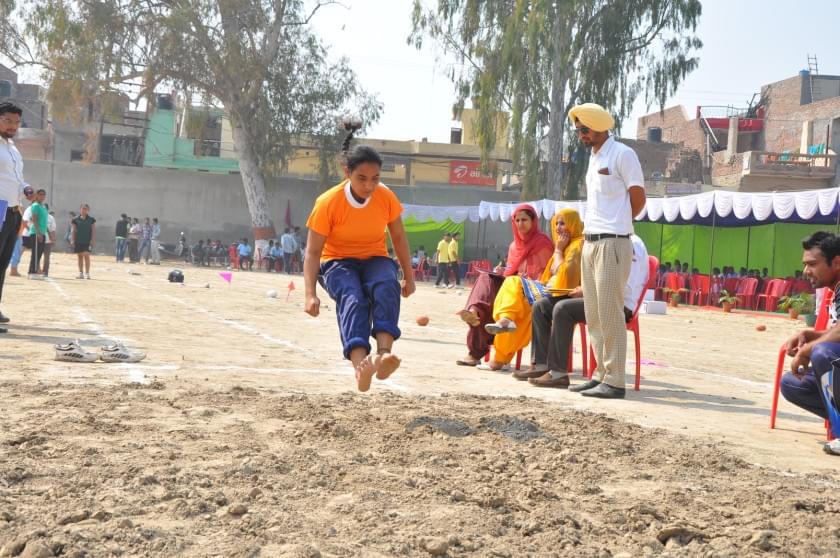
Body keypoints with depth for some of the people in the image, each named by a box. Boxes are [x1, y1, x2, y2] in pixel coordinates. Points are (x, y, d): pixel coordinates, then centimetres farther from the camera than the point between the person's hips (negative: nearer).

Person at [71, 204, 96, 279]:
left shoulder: (91, 220, 0)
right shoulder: (76, 220, 3)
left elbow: (93, 231, 1)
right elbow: (74, 231, 6)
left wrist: (93, 241, -7)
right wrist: (73, 241, 1)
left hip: (87, 242, -2)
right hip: (78, 241, 2)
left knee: (86, 256, -11)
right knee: (80, 257, 7)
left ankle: (87, 273, -7)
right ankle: (81, 273, 14)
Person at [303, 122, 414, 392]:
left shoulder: (386, 197, -10)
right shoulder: (328, 203, -18)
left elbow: (398, 237, 7)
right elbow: (313, 252, -15)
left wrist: (408, 276, 9)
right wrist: (310, 294, -26)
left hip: (375, 259, 3)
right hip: (338, 262, -3)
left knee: (387, 287, -34)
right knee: (353, 298, -36)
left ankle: (384, 353, -49)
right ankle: (360, 365, -57)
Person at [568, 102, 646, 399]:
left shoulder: (622, 154, -7)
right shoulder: (594, 157, 18)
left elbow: (638, 200, -6)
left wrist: (617, 225, 5)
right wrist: (594, 228, 12)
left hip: (612, 243, -9)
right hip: (590, 242, 9)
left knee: (610, 314, -8)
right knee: (594, 316, 10)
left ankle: (614, 381, -5)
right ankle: (602, 374, 16)